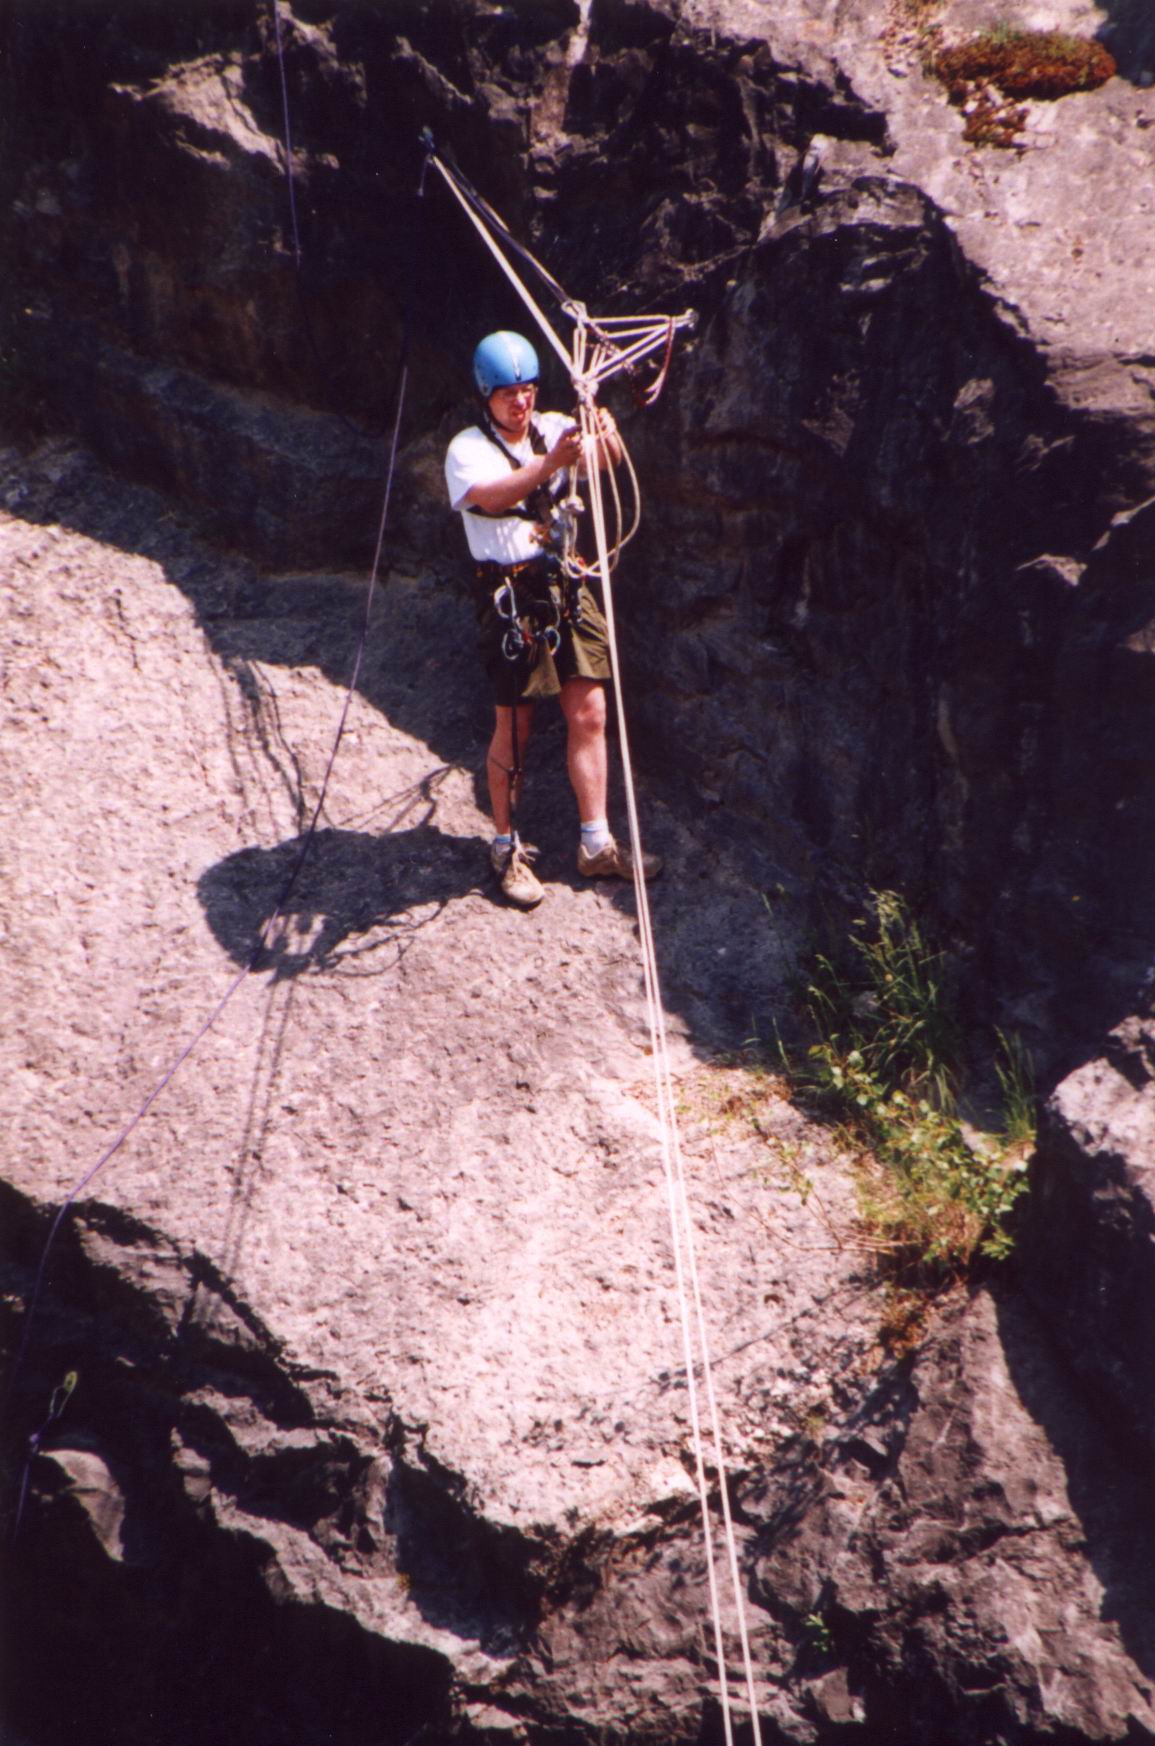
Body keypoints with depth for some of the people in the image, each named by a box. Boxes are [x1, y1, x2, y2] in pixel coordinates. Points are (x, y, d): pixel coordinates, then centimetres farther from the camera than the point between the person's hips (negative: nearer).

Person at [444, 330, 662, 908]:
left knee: (589, 715, 5)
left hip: (566, 588, 5)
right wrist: (549, 465, -44)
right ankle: (506, 849, 16)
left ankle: (596, 845, 14)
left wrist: (607, 437, -32)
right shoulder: (468, 449, -8)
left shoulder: (554, 429, 7)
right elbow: (490, 496, -29)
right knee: (513, 729, 1)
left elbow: (610, 461, -8)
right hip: (509, 595, -5)